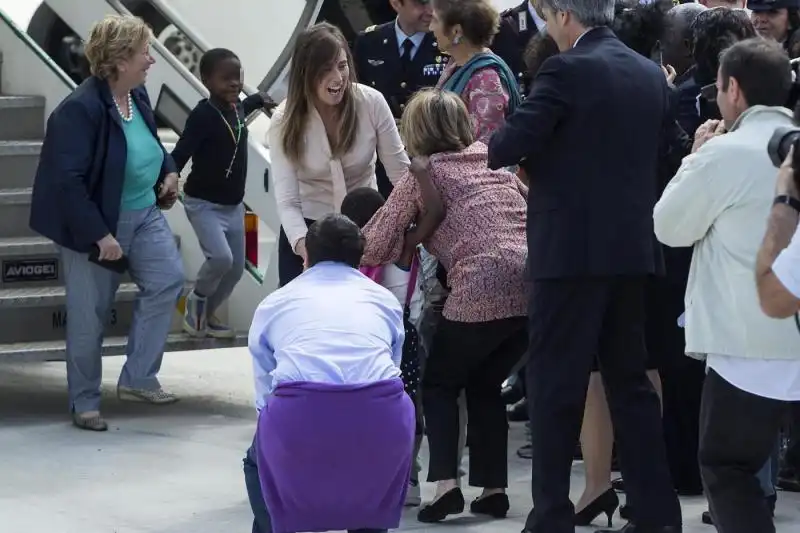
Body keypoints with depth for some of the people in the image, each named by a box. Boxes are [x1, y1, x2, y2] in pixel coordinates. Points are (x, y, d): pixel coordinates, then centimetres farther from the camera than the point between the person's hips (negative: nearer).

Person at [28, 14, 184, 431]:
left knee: (168, 280, -3)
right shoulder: (80, 110, -25)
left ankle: (137, 380, 10)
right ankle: (84, 404, 18)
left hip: (143, 213, 8)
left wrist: (168, 170, 4)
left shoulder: (136, 95, 0)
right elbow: (67, 181, -26)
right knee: (89, 317, 3)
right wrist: (100, 236, -25)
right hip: (95, 223, -8)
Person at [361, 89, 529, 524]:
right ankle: (493, 488, 15)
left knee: (439, 384, 14)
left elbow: (374, 248, 10)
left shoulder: (423, 173, 10)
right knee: (485, 384, 23)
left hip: (483, 289, -5)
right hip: (534, 284, 5)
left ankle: (445, 483, -3)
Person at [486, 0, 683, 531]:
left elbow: (507, 148, -15)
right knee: (631, 379, 12)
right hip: (633, 247, 7)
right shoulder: (652, 75, 9)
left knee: (557, 387, -1)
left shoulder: (567, 70, -12)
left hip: (572, 249, -7)